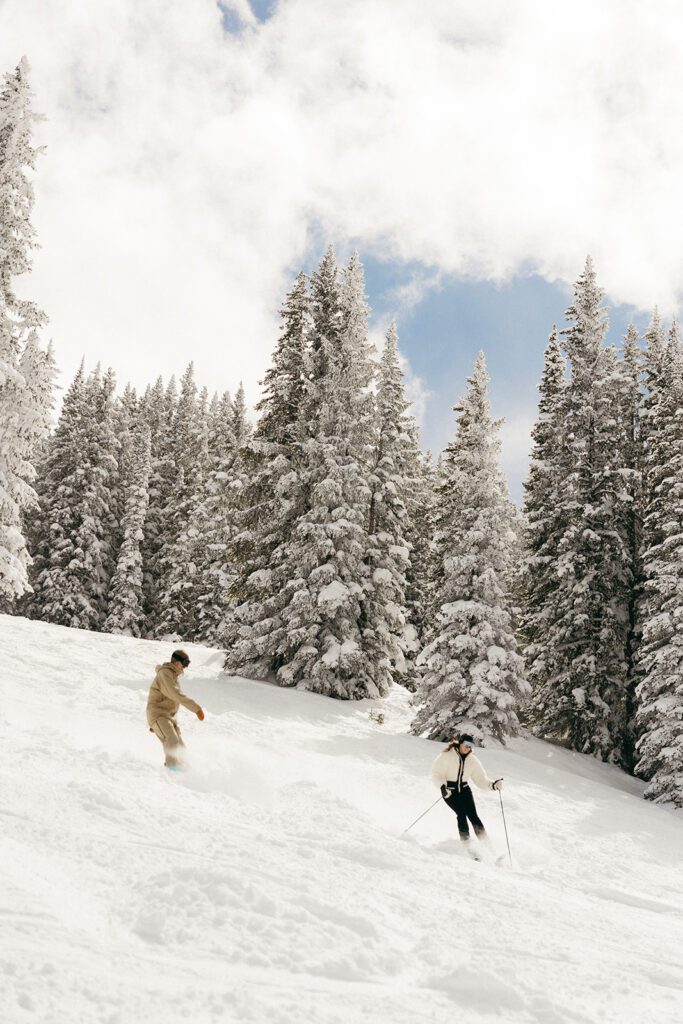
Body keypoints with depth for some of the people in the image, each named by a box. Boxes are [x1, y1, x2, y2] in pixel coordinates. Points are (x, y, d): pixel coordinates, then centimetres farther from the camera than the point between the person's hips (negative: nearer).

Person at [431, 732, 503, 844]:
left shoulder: (472, 760, 0)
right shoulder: (447, 755, -12)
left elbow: (480, 778, 0)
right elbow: (437, 773, -11)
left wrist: (492, 785, -17)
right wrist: (442, 787, -26)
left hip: (464, 789, 3)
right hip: (449, 791, -3)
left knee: (473, 815, -12)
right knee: (461, 813, -19)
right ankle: (465, 841, -5)